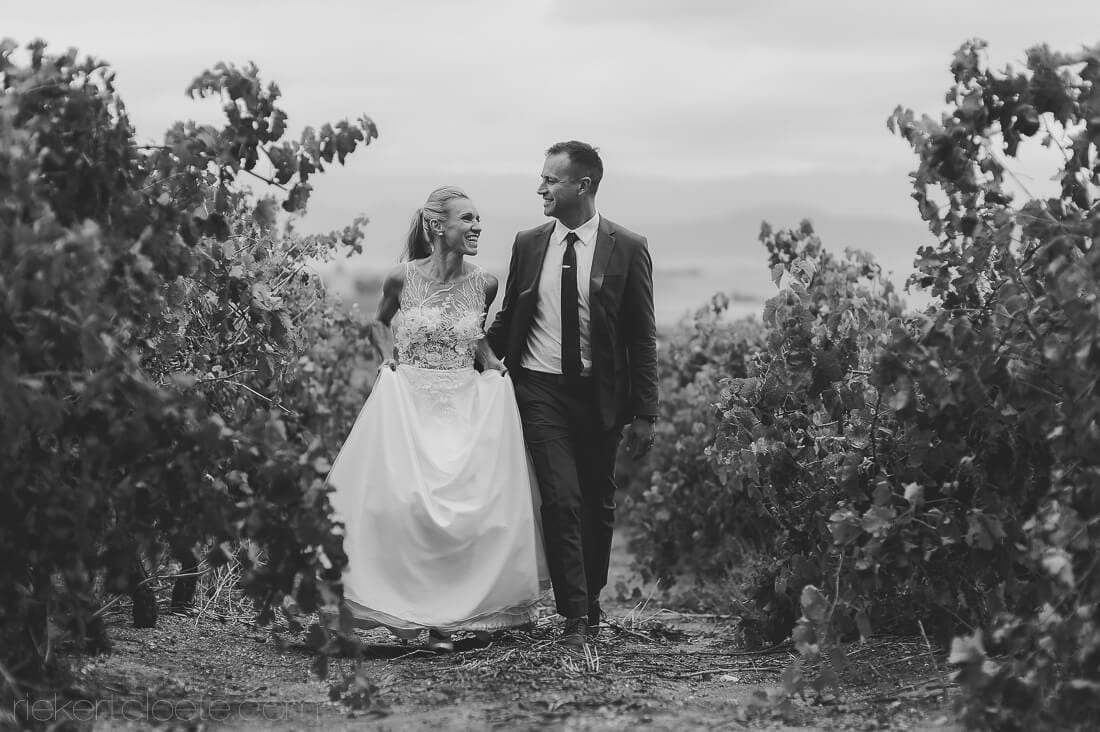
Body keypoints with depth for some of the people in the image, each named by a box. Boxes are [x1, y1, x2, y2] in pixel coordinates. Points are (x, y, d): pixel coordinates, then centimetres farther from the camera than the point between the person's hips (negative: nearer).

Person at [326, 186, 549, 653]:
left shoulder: (484, 284, 1)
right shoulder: (402, 278, -5)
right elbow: (382, 322, 16)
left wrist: (490, 363, 4)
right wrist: (389, 358, 0)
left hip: (467, 406, 2)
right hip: (408, 402, -2)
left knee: (466, 506, -5)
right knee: (405, 503, -10)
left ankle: (449, 617, 5)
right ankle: (411, 608, 4)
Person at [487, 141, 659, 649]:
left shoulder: (627, 249, -3)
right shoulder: (528, 245, 5)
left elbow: (642, 337, -2)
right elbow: (507, 320, 14)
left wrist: (644, 413, -5)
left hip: (599, 393, 0)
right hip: (541, 389, 1)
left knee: (598, 504, 10)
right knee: (561, 500, -11)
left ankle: (590, 602, 29)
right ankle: (575, 617, -9)